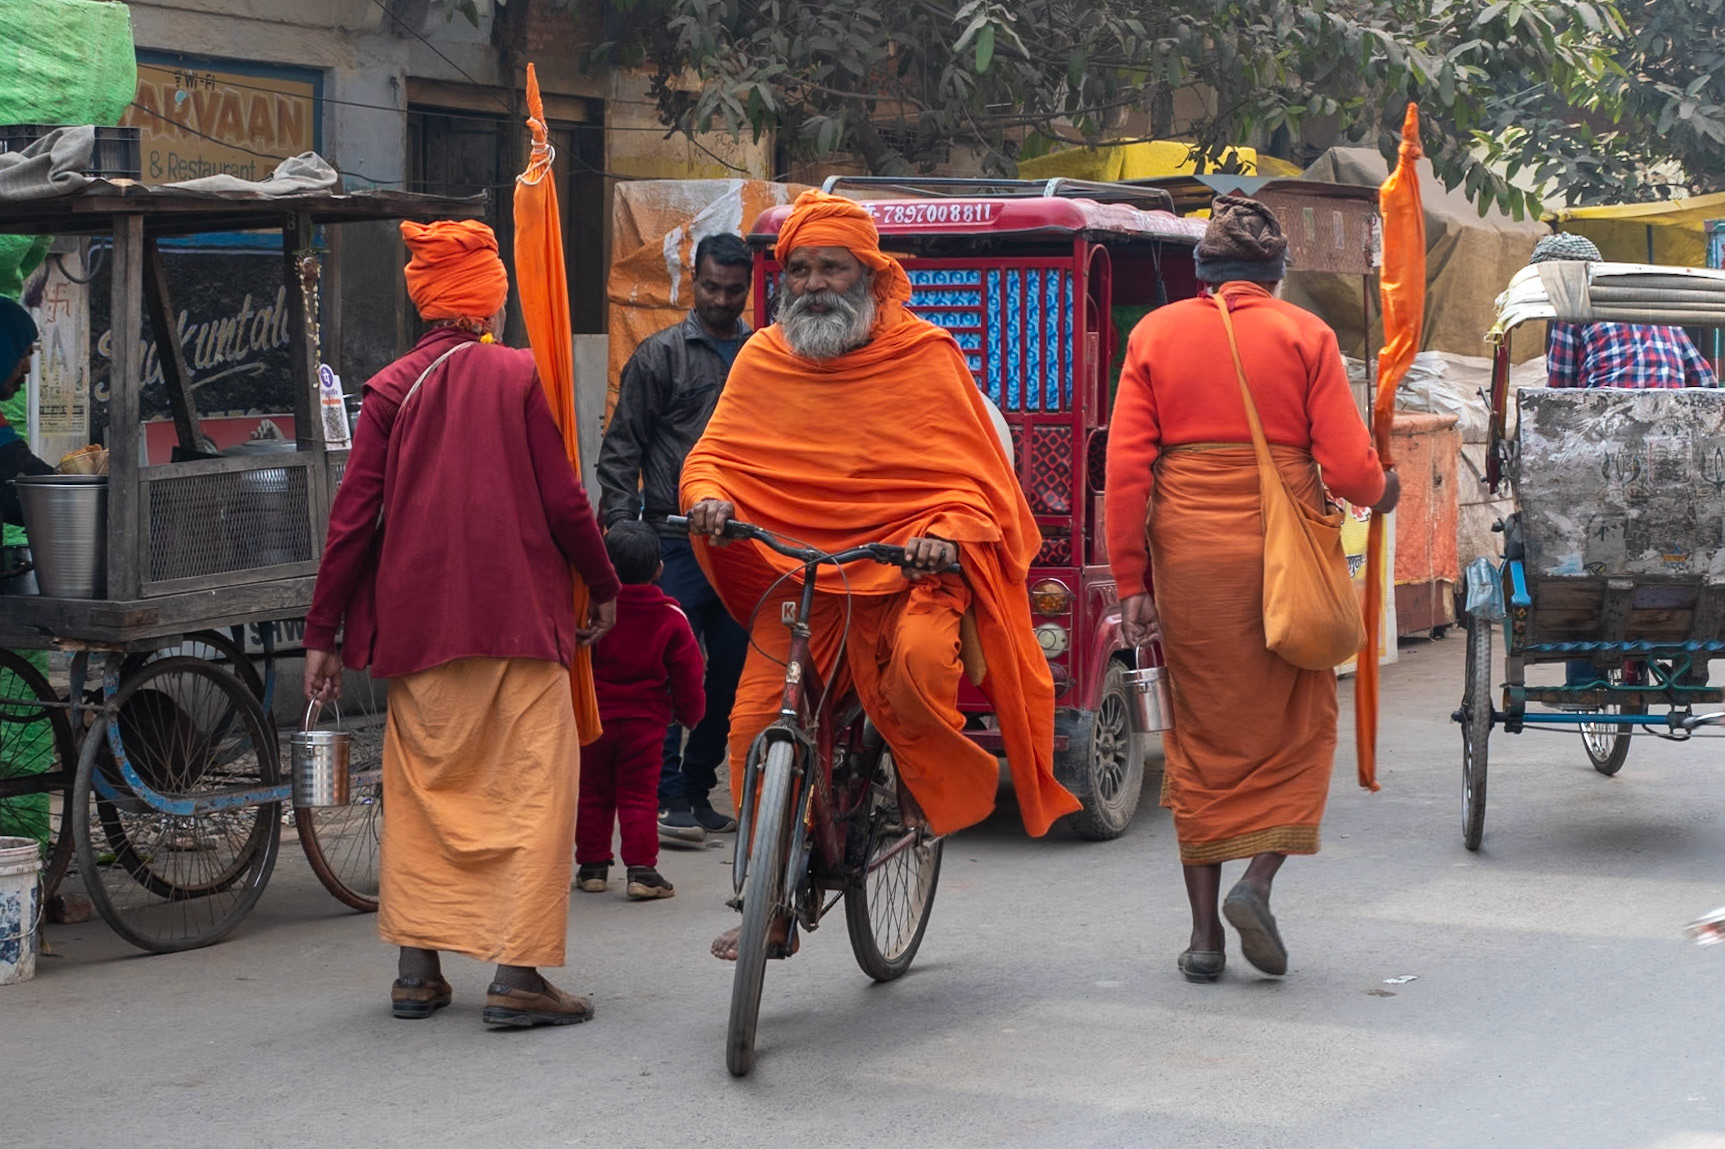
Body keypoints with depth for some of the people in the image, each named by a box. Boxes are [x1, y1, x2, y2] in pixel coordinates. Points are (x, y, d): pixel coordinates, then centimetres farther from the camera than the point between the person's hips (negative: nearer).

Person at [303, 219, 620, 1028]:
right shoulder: (514, 375, -3)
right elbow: (561, 498, -3)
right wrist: (604, 587, 12)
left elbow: (353, 516, 1)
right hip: (518, 618, -3)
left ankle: (418, 969, 14)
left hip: (418, 621, 3)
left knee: (422, 786, 14)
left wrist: (322, 633, 6)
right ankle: (517, 973, -6)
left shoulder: (389, 390, 3)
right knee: (532, 782, 1)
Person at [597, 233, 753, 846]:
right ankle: (668, 795, -3)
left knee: (733, 669, 6)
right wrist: (623, 530, -9)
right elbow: (621, 449, 0)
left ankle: (699, 789, 16)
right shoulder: (661, 354, 2)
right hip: (677, 537, -4)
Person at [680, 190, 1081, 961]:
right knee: (754, 725, -8)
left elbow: (972, 475, -2)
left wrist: (949, 531, -23)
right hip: (792, 569, 3)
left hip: (907, 567, -3)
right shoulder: (762, 359, 10)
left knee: (920, 658, -34)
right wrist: (708, 495, -12)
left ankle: (926, 774, 1)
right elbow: (716, 453, 12)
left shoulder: (924, 354, 0)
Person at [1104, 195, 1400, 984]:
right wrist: (1380, 493, 18)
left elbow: (1125, 467, 0)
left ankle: (1204, 932, 11)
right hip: (1283, 551, -2)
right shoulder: (1303, 335, 0)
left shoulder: (1156, 334, 6)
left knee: (1200, 733, 10)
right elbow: (1348, 468, -5)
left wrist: (1131, 581, 3)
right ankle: (1258, 881, -7)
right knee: (1297, 725, 12)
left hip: (1187, 551, 2)